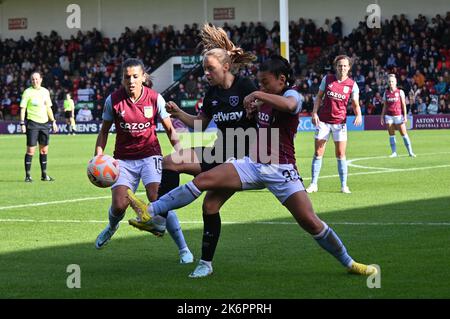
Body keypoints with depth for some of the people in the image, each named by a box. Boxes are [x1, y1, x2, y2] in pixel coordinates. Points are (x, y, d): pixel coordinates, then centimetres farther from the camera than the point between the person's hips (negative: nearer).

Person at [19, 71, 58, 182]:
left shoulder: (45, 91, 11)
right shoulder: (28, 92, -4)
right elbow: (23, 108, -5)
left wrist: (53, 121, 15)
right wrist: (22, 123, -12)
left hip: (44, 123, 5)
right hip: (32, 123, -5)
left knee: (44, 150, 8)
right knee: (30, 150, -6)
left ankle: (44, 175, 15)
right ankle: (28, 175, -2)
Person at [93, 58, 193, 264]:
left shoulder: (155, 98, -7)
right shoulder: (113, 100, -6)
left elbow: (169, 129, 3)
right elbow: (104, 131, 6)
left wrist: (178, 149, -14)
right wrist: (98, 156, -7)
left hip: (150, 155, -1)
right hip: (124, 158, 1)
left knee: (157, 198, -23)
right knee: (119, 205, -14)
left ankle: (183, 250, -15)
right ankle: (112, 227, 27)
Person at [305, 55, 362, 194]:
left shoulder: (352, 85, -2)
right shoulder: (327, 79, 1)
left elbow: (355, 104, 1)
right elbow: (319, 96, 7)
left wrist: (358, 115, -20)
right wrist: (314, 112, -5)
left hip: (340, 122, -1)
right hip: (323, 120, 1)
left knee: (341, 155, -3)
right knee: (318, 153, 1)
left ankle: (344, 186, 4)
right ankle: (313, 184, 8)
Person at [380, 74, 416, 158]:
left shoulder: (400, 92, 2)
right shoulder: (386, 93, 10)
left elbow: (403, 104, 1)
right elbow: (385, 106, 14)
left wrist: (405, 116, -6)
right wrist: (382, 116, 10)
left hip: (398, 115, -3)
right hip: (389, 116, 3)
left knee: (404, 134, -4)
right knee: (391, 135, 1)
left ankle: (410, 152, 1)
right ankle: (394, 152, 5)